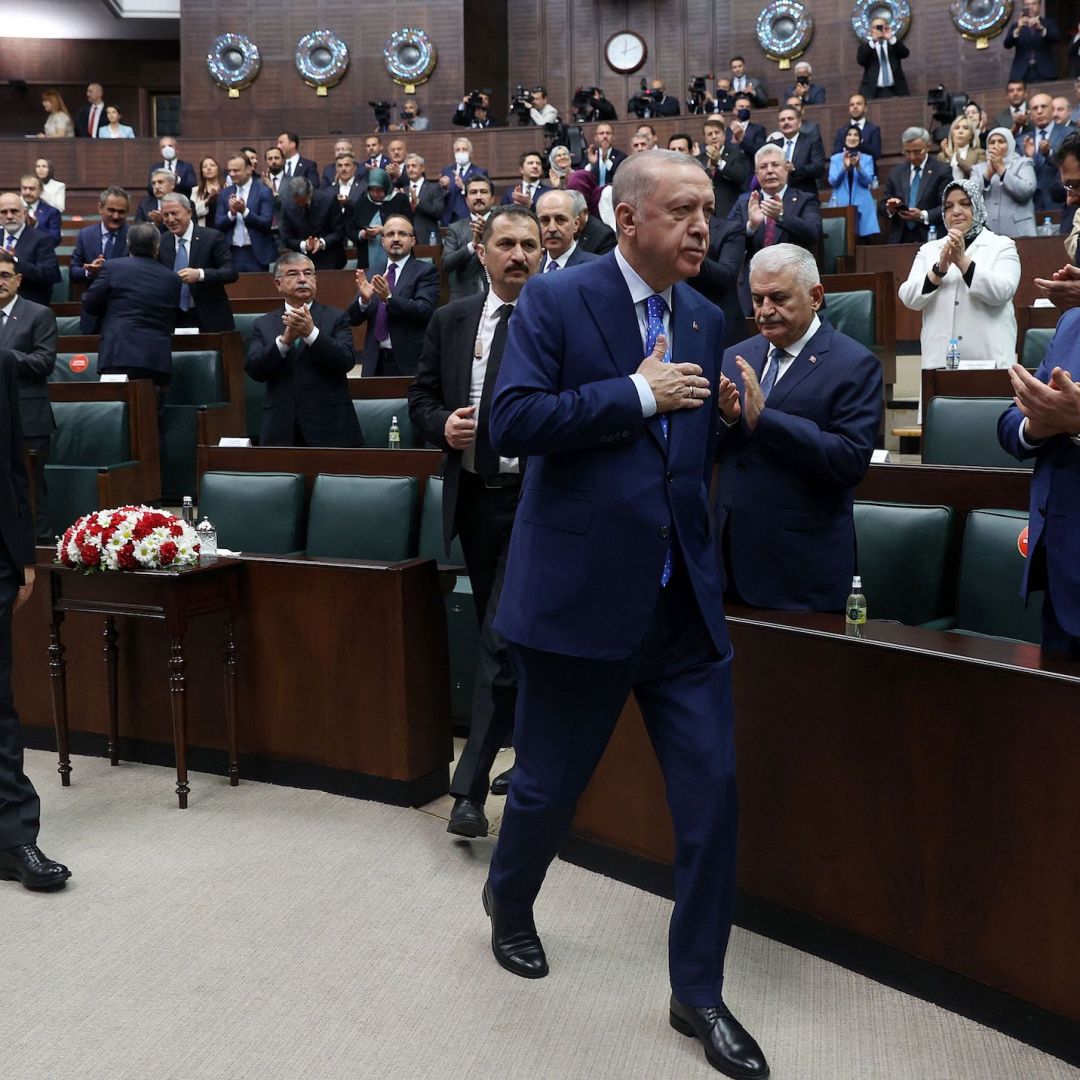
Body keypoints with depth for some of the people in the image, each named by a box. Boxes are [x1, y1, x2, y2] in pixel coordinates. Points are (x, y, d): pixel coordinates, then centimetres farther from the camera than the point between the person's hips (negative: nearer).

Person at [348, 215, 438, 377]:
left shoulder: (425, 271, 1)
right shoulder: (372, 275, 14)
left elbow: (425, 310, -13)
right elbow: (353, 319, 9)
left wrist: (389, 298, -25)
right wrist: (363, 299, -13)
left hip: (410, 363, -4)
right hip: (375, 364, 4)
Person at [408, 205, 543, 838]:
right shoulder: (451, 321, 8)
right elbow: (422, 398, 13)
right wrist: (443, 424, -7)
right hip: (473, 494, 5)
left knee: (505, 639, -11)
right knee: (501, 633, 15)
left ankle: (471, 787, -6)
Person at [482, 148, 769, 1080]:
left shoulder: (706, 322, 10)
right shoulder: (554, 301, -6)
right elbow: (512, 422, -18)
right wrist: (637, 392, -18)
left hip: (684, 603, 5)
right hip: (580, 597, -4)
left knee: (713, 793, 3)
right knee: (550, 788, 11)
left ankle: (699, 993, 20)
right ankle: (509, 903, 44)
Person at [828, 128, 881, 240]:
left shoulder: (867, 159, 12)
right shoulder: (835, 158, 12)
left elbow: (868, 182, -2)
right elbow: (832, 182, -1)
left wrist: (858, 167, -19)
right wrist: (844, 167, -17)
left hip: (862, 205, 0)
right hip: (841, 204, 0)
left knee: (864, 237, -12)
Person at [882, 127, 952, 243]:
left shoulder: (942, 171, 2)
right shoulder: (895, 173, 15)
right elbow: (883, 205, 14)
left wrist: (923, 215, -20)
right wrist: (890, 208, -9)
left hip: (931, 239, -3)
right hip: (900, 240, 3)